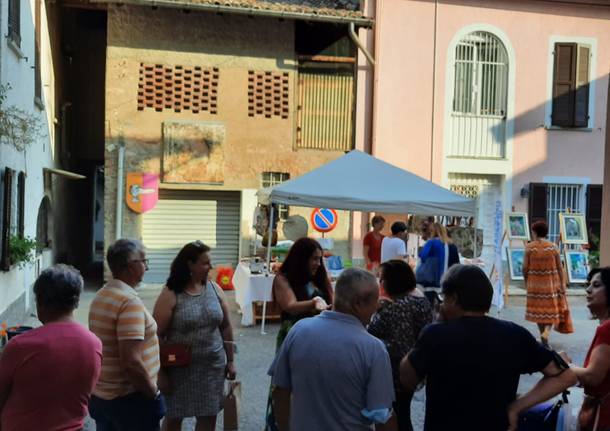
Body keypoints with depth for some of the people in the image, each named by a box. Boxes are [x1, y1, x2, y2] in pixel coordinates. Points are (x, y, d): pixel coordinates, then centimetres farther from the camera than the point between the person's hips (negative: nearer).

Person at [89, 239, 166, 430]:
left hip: (100, 395, 8)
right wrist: (153, 393, -13)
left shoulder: (101, 296, 7)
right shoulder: (130, 302, -21)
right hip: (129, 400, -8)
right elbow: (131, 362, -26)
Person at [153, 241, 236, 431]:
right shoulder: (170, 295, -12)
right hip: (179, 368, -4)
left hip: (212, 366, 4)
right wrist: (160, 371, -12)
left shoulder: (214, 289, 2)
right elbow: (157, 335, -12)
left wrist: (230, 360, 9)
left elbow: (226, 327, 8)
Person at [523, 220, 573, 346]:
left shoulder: (529, 247, -8)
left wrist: (526, 281, 8)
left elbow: (525, 268, -7)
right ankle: (547, 331, -11)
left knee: (538, 310, 12)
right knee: (552, 309, 12)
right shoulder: (553, 247, -5)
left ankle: (543, 338, 17)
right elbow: (560, 268, -5)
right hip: (551, 284, 0)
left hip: (535, 284, 0)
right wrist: (563, 285, -1)